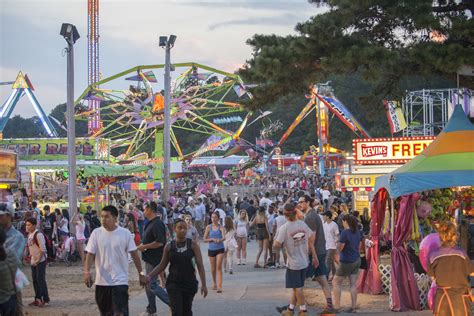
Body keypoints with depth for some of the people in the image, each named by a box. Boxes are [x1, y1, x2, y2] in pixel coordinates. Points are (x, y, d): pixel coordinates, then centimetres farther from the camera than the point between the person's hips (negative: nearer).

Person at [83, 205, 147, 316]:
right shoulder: (96, 233, -2)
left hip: (120, 281, -3)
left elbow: (134, 254, 0)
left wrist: (141, 273, 1)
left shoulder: (125, 233, -5)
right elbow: (90, 254, -3)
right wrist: (87, 272, -17)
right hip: (102, 281, 3)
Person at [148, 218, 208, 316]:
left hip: (189, 283, 0)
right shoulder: (169, 246, 0)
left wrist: (203, 284, -11)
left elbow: (200, 265, -5)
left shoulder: (193, 245, -3)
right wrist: (150, 276, -5)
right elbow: (162, 265, 8)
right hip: (174, 283, 0)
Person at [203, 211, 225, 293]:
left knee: (219, 267, -11)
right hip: (211, 249, 2)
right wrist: (213, 239, -14)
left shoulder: (220, 227, -3)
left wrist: (220, 240, -39)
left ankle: (219, 286, -15)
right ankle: (214, 283, 36)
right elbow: (205, 239, 2)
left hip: (220, 249, -2)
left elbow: (224, 237, -18)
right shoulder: (208, 227, 1)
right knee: (213, 269, 12)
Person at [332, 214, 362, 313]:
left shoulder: (345, 232, -19)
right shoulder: (358, 232, 5)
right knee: (353, 284, 8)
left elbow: (339, 248, -15)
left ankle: (337, 306, 1)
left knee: (336, 282, 4)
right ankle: (353, 307, 6)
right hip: (357, 260, 7)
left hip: (347, 261, -7)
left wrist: (338, 243, 3)